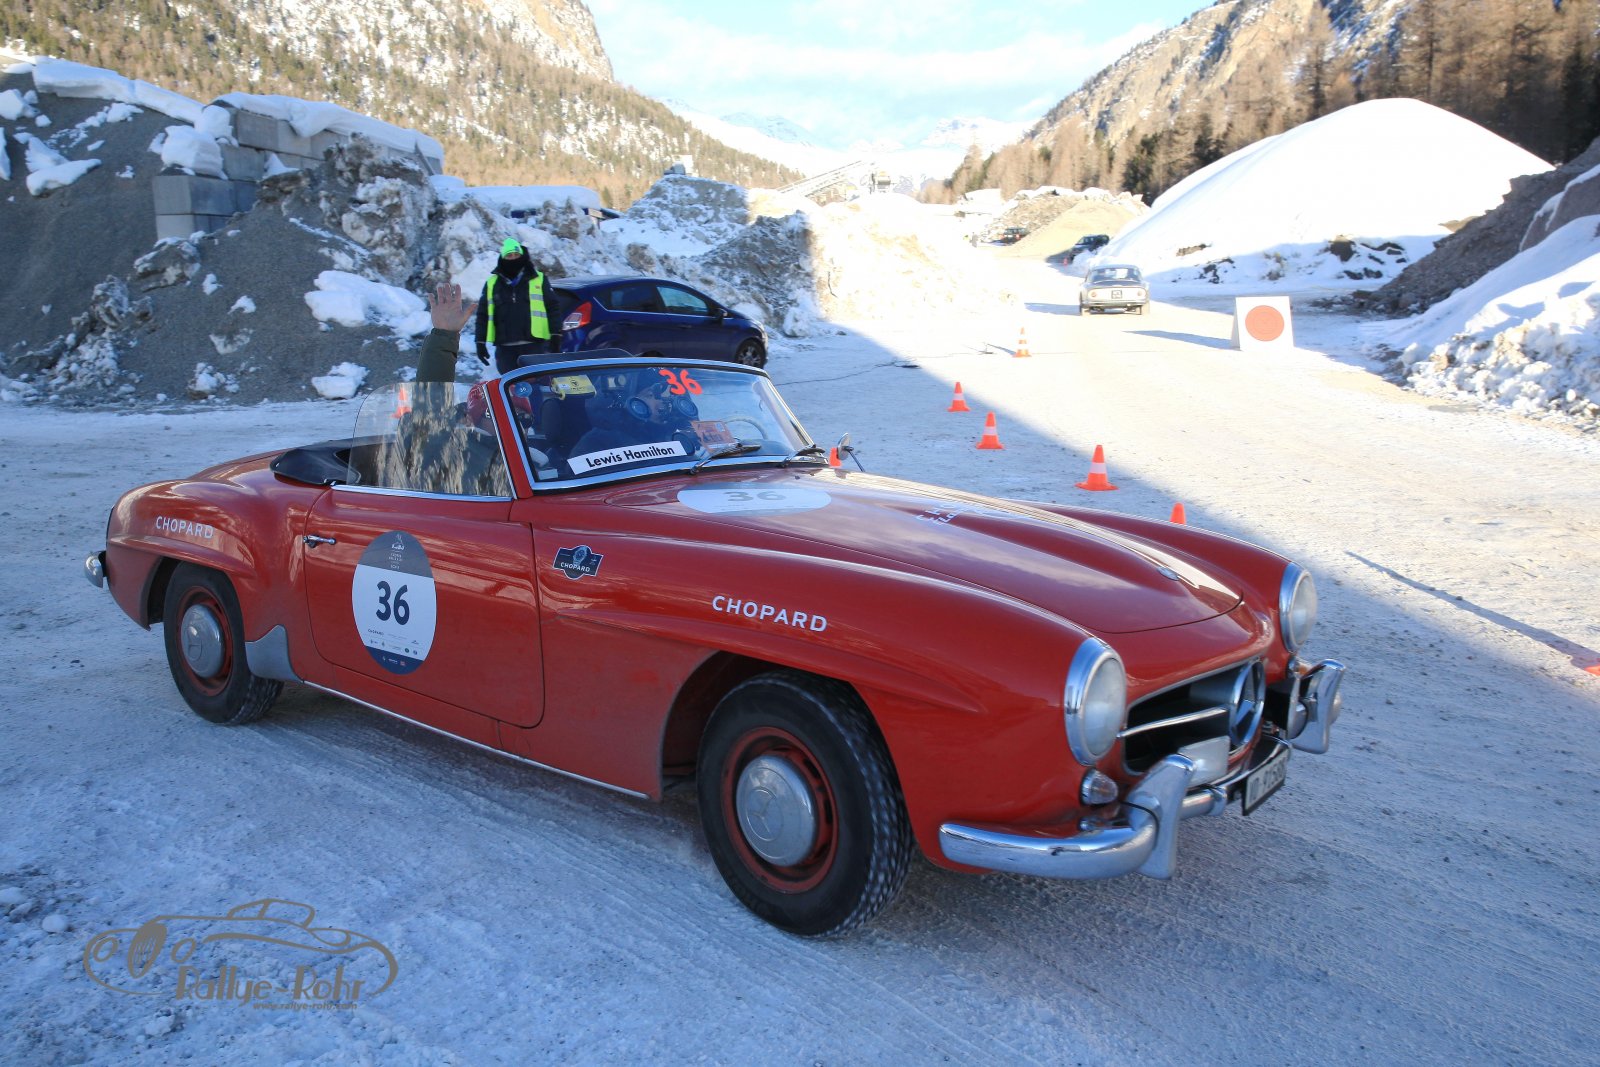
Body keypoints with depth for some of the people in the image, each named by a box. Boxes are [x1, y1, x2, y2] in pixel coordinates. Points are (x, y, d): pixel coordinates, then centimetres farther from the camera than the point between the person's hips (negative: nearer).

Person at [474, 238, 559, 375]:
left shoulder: (539, 279, 6)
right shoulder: (492, 284, 12)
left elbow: (552, 308, 4)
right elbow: (482, 314, 14)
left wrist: (555, 336, -2)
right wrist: (480, 342, 8)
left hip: (534, 346, -2)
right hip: (504, 348, 2)